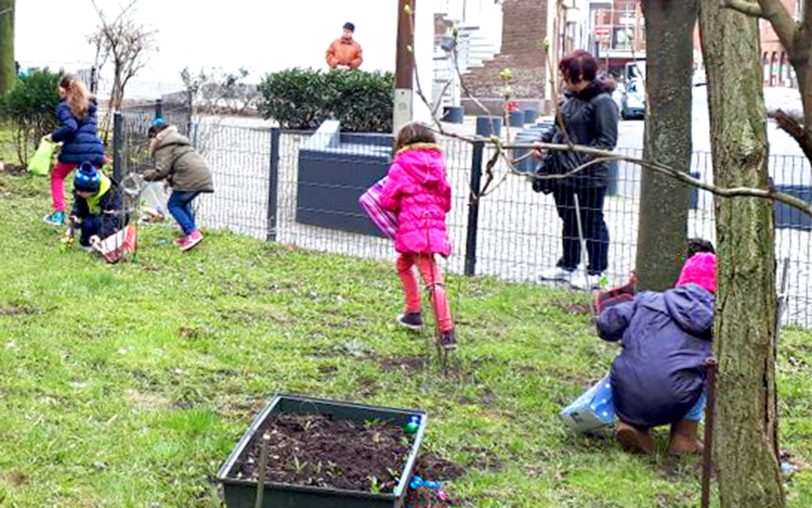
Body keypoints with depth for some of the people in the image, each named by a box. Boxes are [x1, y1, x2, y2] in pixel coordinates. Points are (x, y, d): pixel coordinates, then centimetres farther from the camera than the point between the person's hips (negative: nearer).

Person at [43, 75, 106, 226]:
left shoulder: (64, 106, -1)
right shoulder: (89, 104, 20)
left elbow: (70, 127, -16)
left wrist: (54, 137, -2)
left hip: (75, 148, -4)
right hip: (95, 149, 4)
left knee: (57, 176, 20)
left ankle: (59, 213, 10)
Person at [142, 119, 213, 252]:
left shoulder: (163, 146, 0)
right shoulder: (178, 139, 31)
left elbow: (161, 170, -8)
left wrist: (147, 175, 9)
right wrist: (170, 178, 21)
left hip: (191, 177, -9)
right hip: (203, 175, 9)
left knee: (173, 205, -1)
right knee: (183, 203, 24)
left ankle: (192, 233, -15)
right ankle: (190, 234, 24)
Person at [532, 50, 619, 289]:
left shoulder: (602, 101, -16)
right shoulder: (571, 98, 11)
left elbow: (607, 141, -18)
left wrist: (585, 160, -24)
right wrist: (544, 141, 7)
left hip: (590, 175, -9)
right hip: (564, 171, 9)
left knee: (591, 222, 2)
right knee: (569, 220, 19)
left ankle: (595, 273, 13)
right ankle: (567, 266, 32)